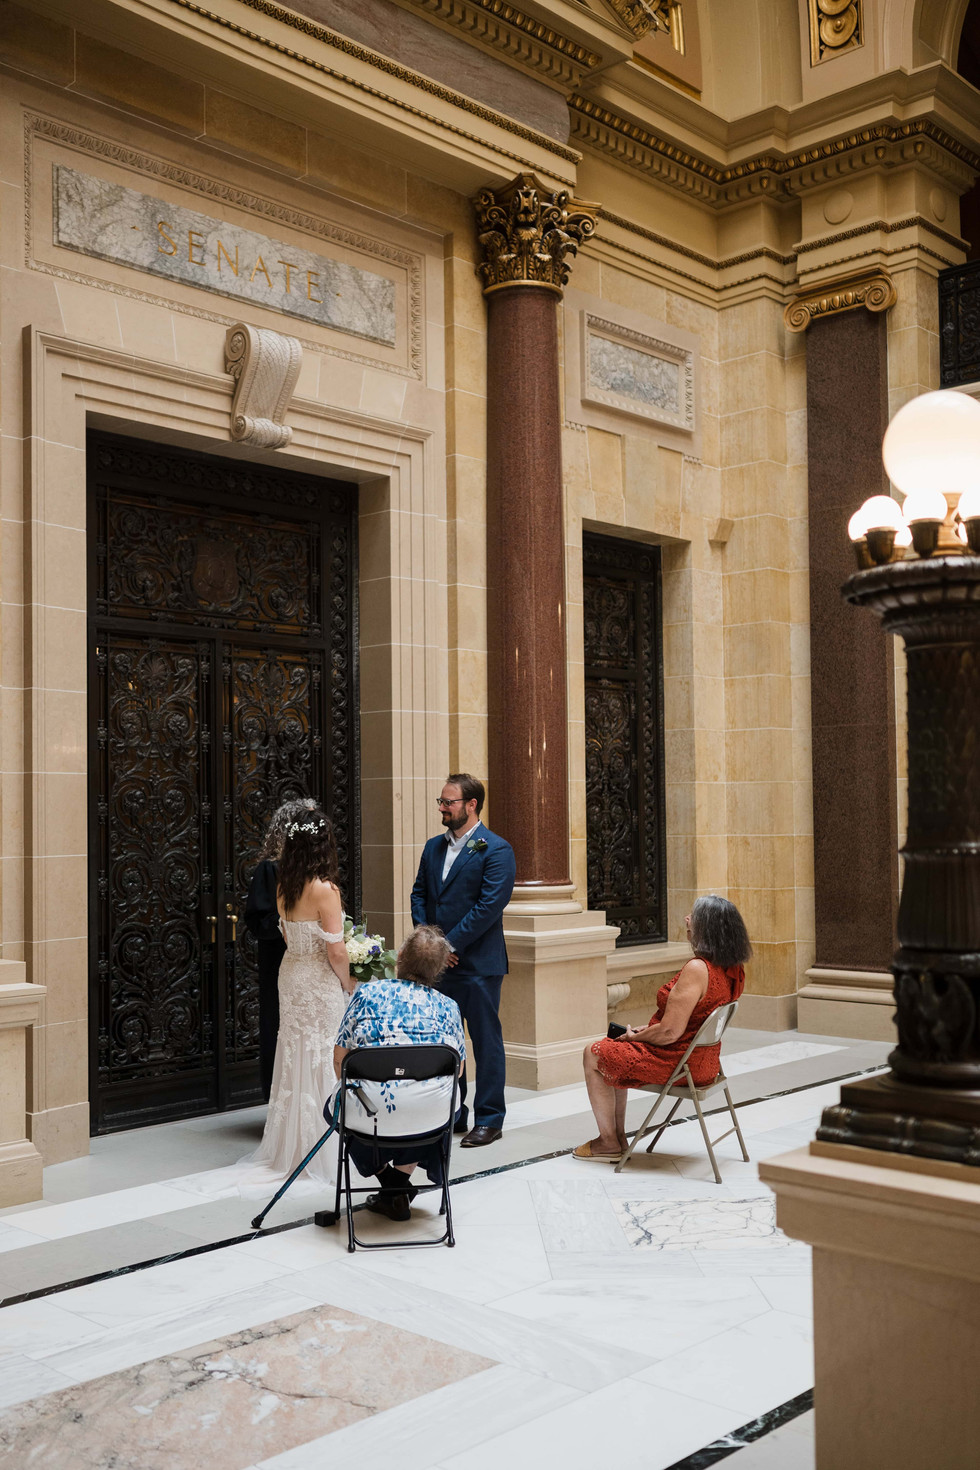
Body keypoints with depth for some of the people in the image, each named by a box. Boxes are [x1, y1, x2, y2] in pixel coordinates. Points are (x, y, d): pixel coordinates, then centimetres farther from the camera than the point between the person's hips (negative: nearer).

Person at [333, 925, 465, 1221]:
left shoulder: (367, 993, 2)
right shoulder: (447, 1007, 6)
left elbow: (340, 1058, 5)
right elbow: (458, 1067, 16)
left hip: (370, 1116, -2)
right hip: (430, 1117, 2)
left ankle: (389, 1178, 21)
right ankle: (401, 1185, 29)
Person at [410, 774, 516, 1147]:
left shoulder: (496, 850, -9)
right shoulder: (433, 847, 13)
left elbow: (489, 905, -15)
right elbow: (419, 894, 14)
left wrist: (450, 944, -15)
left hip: (478, 963, -6)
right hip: (438, 962, 7)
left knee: (486, 1040, 2)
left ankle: (488, 1119, 12)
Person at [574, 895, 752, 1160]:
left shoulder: (696, 969, -28)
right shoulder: (732, 968, 1)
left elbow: (670, 1032, -27)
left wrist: (634, 1036, -9)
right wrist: (646, 1029, 9)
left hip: (679, 1062, -9)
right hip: (705, 1061, 9)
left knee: (594, 1055, 9)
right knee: (614, 1050, 26)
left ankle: (609, 1143, 20)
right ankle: (618, 1137, 30)